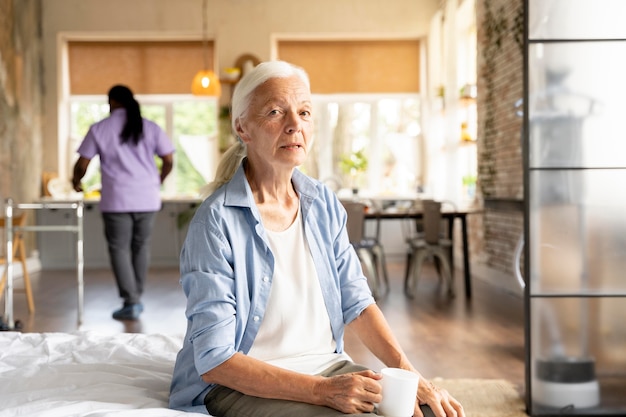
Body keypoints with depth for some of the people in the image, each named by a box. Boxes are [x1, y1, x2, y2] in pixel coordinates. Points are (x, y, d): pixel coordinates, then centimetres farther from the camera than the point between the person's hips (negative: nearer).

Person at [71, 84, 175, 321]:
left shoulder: (99, 129, 0)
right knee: (141, 246, 15)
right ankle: (136, 298, 22)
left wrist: (76, 182, 21)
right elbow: (169, 161, 3)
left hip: (116, 200, -2)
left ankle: (131, 303, 0)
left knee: (119, 249, 6)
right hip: (148, 199, 3)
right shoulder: (151, 128, 5)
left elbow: (82, 164, 0)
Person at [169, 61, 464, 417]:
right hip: (245, 384, -6)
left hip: (329, 366, 6)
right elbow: (214, 360, -18)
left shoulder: (324, 204, 4)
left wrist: (407, 370, -10)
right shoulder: (216, 222, -15)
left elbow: (356, 301, 6)